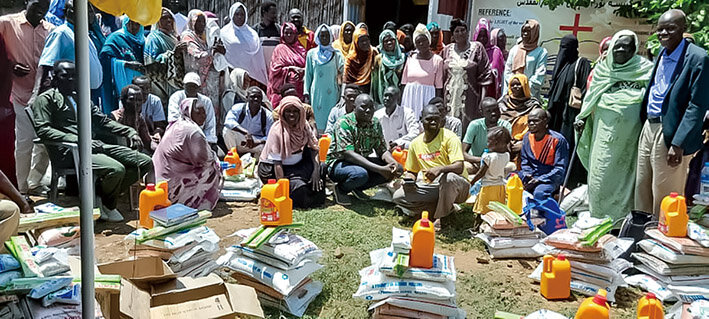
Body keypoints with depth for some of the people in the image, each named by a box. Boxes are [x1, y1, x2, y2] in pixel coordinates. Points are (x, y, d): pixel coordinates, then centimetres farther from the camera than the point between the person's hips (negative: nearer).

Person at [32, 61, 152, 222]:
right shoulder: (46, 99, 6)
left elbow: (103, 120, 26)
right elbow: (43, 130, -8)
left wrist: (129, 131, 9)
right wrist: (78, 140, -19)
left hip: (95, 145, 8)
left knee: (146, 162, -8)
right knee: (116, 169, -33)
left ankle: (101, 194, -3)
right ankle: (108, 205, -2)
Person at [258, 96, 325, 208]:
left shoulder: (304, 126, -2)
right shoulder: (277, 131, -18)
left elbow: (314, 149, -4)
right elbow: (277, 162, -20)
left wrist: (316, 171, -20)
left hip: (299, 165, 6)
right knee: (300, 187, -26)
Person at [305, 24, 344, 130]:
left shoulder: (337, 54, 7)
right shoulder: (312, 54, 9)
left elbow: (341, 74, 7)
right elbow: (308, 74, 10)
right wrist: (306, 93, 4)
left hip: (332, 93, 0)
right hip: (316, 93, 1)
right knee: (317, 118, -2)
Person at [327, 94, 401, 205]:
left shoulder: (375, 124, 2)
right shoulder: (344, 123, -20)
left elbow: (382, 150, 0)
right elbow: (348, 154, -30)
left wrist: (393, 162, -25)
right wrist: (380, 169, -36)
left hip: (363, 162, 7)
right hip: (339, 163, -7)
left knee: (397, 169, -8)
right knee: (360, 174, -40)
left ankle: (357, 188, 4)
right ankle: (341, 189, -5)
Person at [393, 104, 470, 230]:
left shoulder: (449, 137, -11)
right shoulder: (415, 144, 4)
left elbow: (459, 167, -23)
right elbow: (412, 171, 16)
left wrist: (440, 169, -42)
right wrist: (409, 180, -8)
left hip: (457, 186, -5)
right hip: (431, 187, 5)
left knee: (448, 177, -40)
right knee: (398, 196, -13)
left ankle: (440, 218, -17)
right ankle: (446, 207, -7)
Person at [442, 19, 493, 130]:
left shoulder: (477, 48, 2)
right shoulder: (447, 50, 12)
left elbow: (485, 72, -2)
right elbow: (442, 74, 18)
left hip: (469, 96, -3)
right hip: (450, 95, 3)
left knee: (469, 125, -5)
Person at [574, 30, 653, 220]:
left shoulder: (644, 68, 4)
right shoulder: (603, 68, 13)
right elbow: (592, 95, 19)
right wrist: (582, 117, 11)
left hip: (631, 128, -2)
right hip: (606, 125, 2)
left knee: (625, 169, 0)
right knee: (601, 168, 3)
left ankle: (620, 215, 10)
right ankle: (598, 214, 14)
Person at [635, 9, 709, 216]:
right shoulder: (662, 54, 11)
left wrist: (679, 144, -21)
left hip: (671, 135, -8)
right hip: (649, 127, 8)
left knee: (663, 194, 2)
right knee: (641, 187, 16)